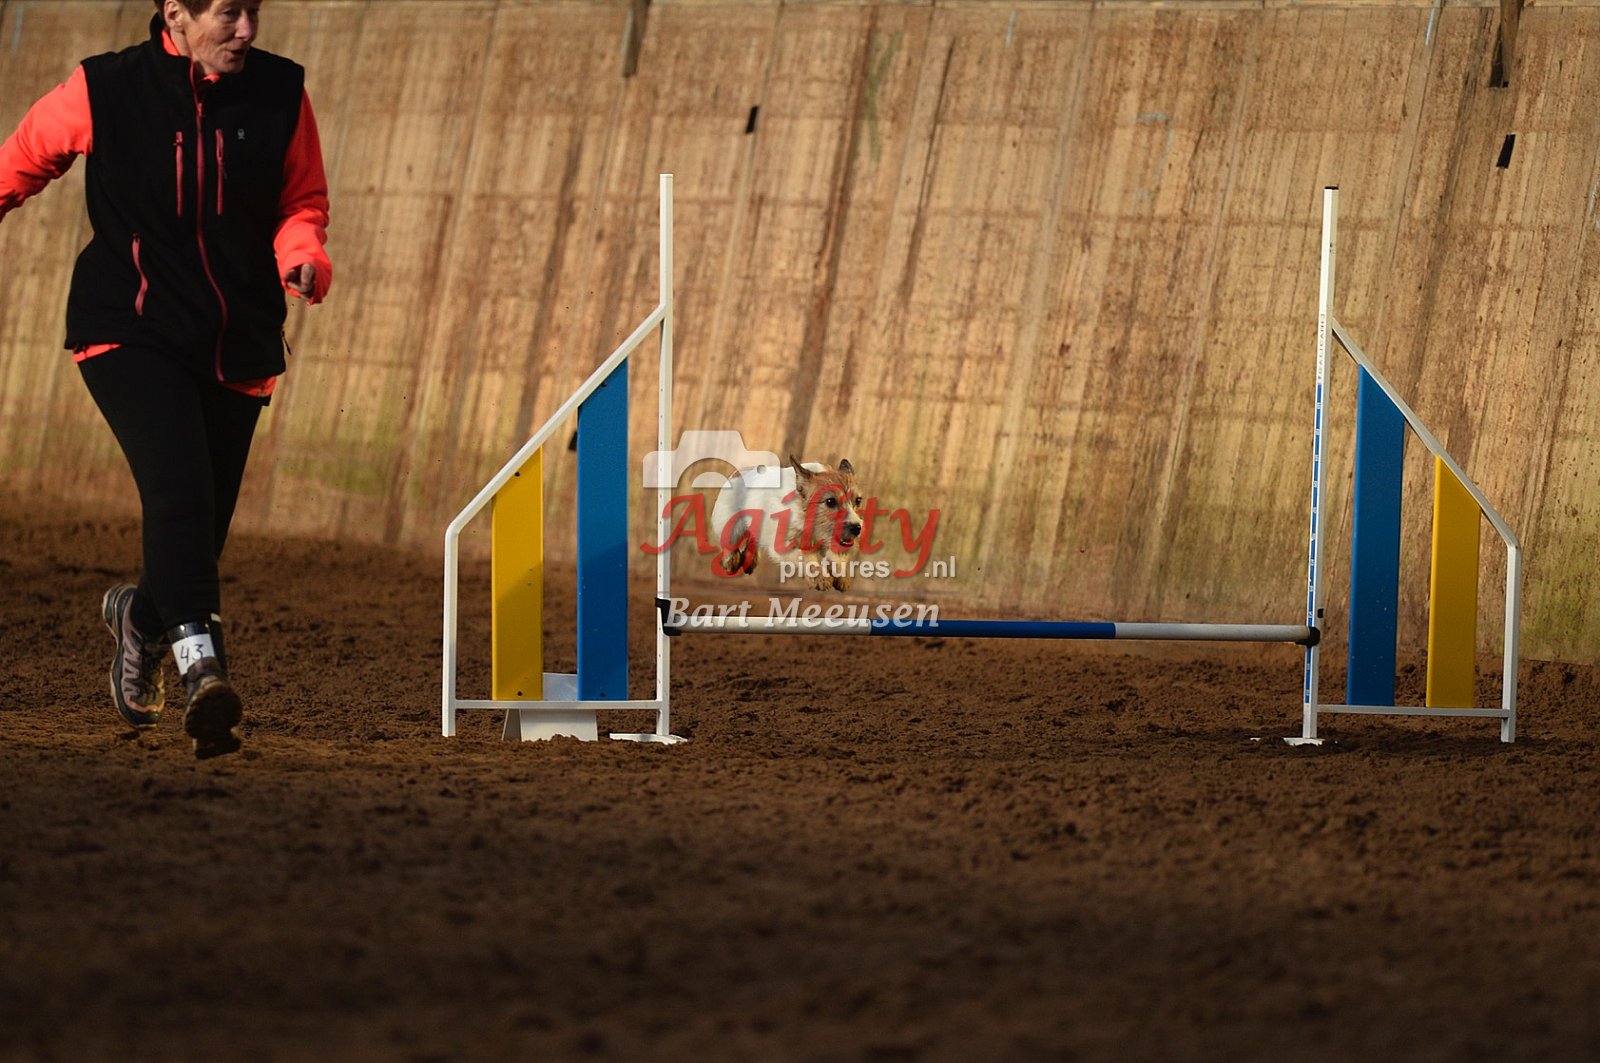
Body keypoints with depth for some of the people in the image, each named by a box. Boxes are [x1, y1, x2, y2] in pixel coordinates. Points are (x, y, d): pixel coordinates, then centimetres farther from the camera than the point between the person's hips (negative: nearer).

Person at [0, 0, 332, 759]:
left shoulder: (280, 94, 1)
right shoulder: (105, 92, -7)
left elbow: (302, 201, 10)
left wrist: (303, 257, -11)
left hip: (236, 347, 4)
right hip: (131, 333, -4)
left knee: (200, 529, 6)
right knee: (180, 491, -26)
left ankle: (140, 615, 40)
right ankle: (201, 666, -37)